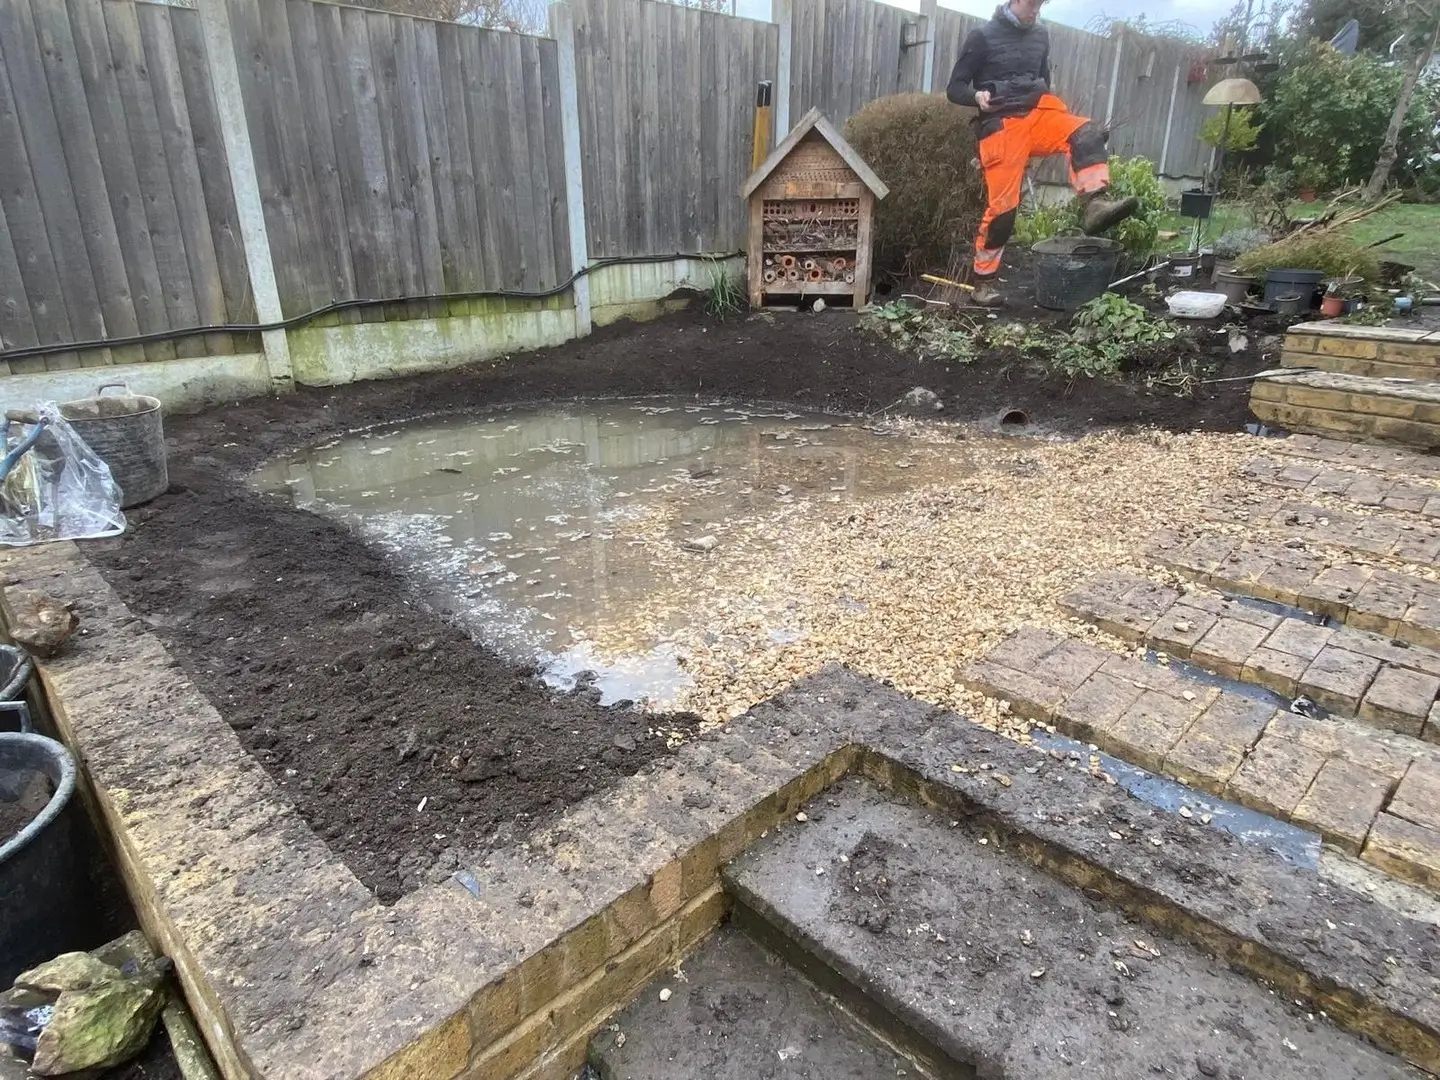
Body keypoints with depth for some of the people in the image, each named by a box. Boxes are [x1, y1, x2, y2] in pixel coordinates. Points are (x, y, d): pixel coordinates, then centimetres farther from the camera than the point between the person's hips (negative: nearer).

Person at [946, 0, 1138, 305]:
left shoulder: (1040, 36, 17)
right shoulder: (983, 36, 1)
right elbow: (954, 88, -1)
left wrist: (1054, 112, 14)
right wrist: (977, 96, -22)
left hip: (1037, 115, 5)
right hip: (1001, 126, -5)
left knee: (1086, 133, -24)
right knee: (1002, 206, -10)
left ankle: (1095, 206, -41)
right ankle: (982, 280, 2)